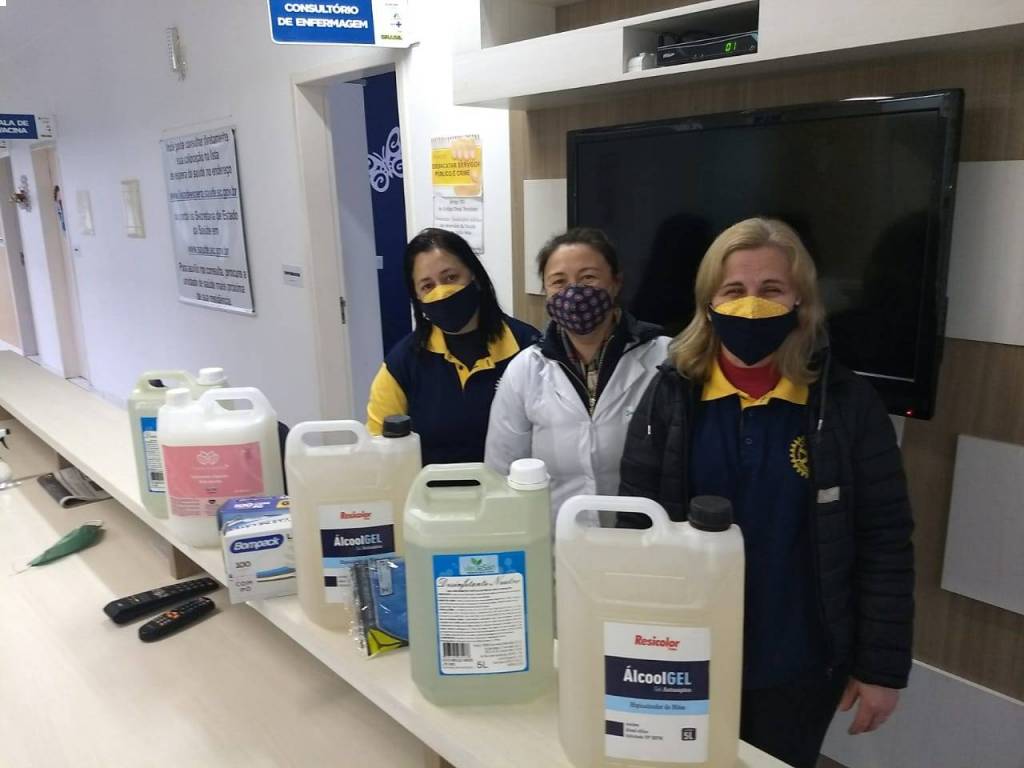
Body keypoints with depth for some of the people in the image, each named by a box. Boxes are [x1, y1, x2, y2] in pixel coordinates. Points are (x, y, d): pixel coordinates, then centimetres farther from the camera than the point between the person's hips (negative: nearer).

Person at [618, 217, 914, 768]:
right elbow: (635, 525, -5)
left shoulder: (847, 403, -9)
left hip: (799, 668, -1)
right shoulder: (670, 396, -8)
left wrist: (882, 665, -4)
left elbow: (884, 542, -5)